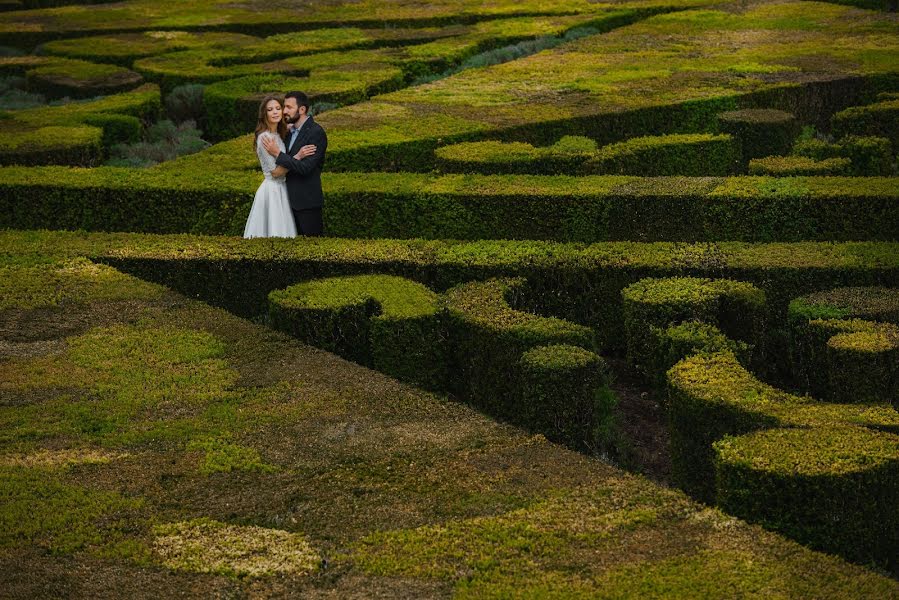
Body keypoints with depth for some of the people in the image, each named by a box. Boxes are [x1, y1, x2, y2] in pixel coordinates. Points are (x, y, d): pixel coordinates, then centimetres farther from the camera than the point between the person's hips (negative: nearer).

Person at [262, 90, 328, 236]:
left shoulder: (316, 133, -15)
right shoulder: (290, 132, 12)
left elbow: (305, 168, -23)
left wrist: (278, 153, -19)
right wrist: (298, 156, -6)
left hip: (307, 202, -8)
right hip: (293, 199, 8)